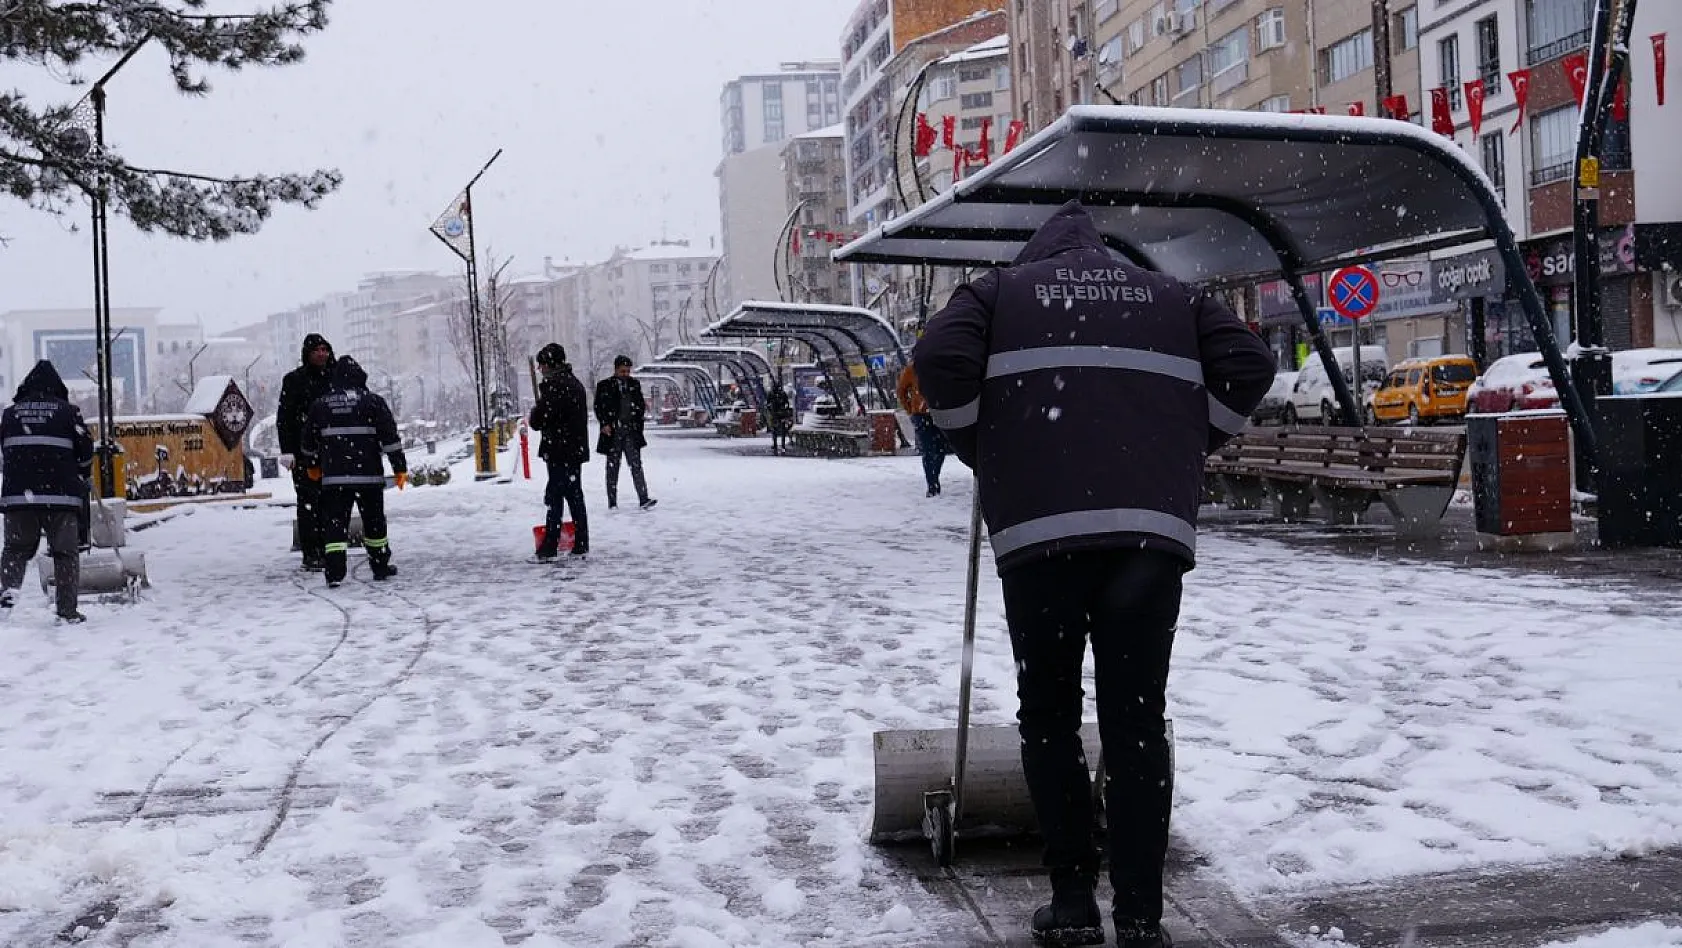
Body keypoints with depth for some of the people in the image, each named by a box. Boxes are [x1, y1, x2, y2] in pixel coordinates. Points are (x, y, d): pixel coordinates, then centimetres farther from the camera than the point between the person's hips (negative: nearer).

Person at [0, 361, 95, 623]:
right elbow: (85, 449, 1)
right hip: (61, 494, -2)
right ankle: (68, 610, 0)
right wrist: (83, 475, 21)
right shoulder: (68, 412, 0)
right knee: (66, 552, 4)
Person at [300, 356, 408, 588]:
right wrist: (400, 468, 0)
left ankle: (334, 572, -8)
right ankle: (381, 566, 21)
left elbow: (308, 442, 19)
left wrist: (312, 465, 36)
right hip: (368, 474, -1)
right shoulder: (373, 401, -1)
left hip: (333, 476, 1)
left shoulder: (320, 404, 8)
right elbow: (390, 437, -5)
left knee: (335, 523, 3)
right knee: (374, 520, 12)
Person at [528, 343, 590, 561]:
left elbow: (538, 421, -18)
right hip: (577, 450, 9)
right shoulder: (576, 383, 14)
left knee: (555, 498, -6)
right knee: (575, 497, 13)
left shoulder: (552, 385, -15)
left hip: (559, 451, -9)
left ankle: (549, 549, -5)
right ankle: (581, 546, 16)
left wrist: (534, 413, 4)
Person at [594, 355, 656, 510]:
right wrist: (605, 424, -9)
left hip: (631, 431, 2)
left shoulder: (634, 384, 11)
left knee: (636, 464, -6)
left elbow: (641, 405, 19)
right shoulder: (604, 385, 1)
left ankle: (643, 499, -9)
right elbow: (598, 407, 1)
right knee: (613, 467, 5)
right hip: (613, 431, -2)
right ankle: (612, 502, 9)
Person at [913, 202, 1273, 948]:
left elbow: (940, 360, 0)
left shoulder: (1001, 289, 17)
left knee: (1049, 714, 11)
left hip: (1041, 525, -2)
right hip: (1153, 526, 2)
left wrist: (979, 452, 13)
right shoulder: (1170, 296, 23)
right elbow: (1250, 366, 12)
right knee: (1137, 719, 6)